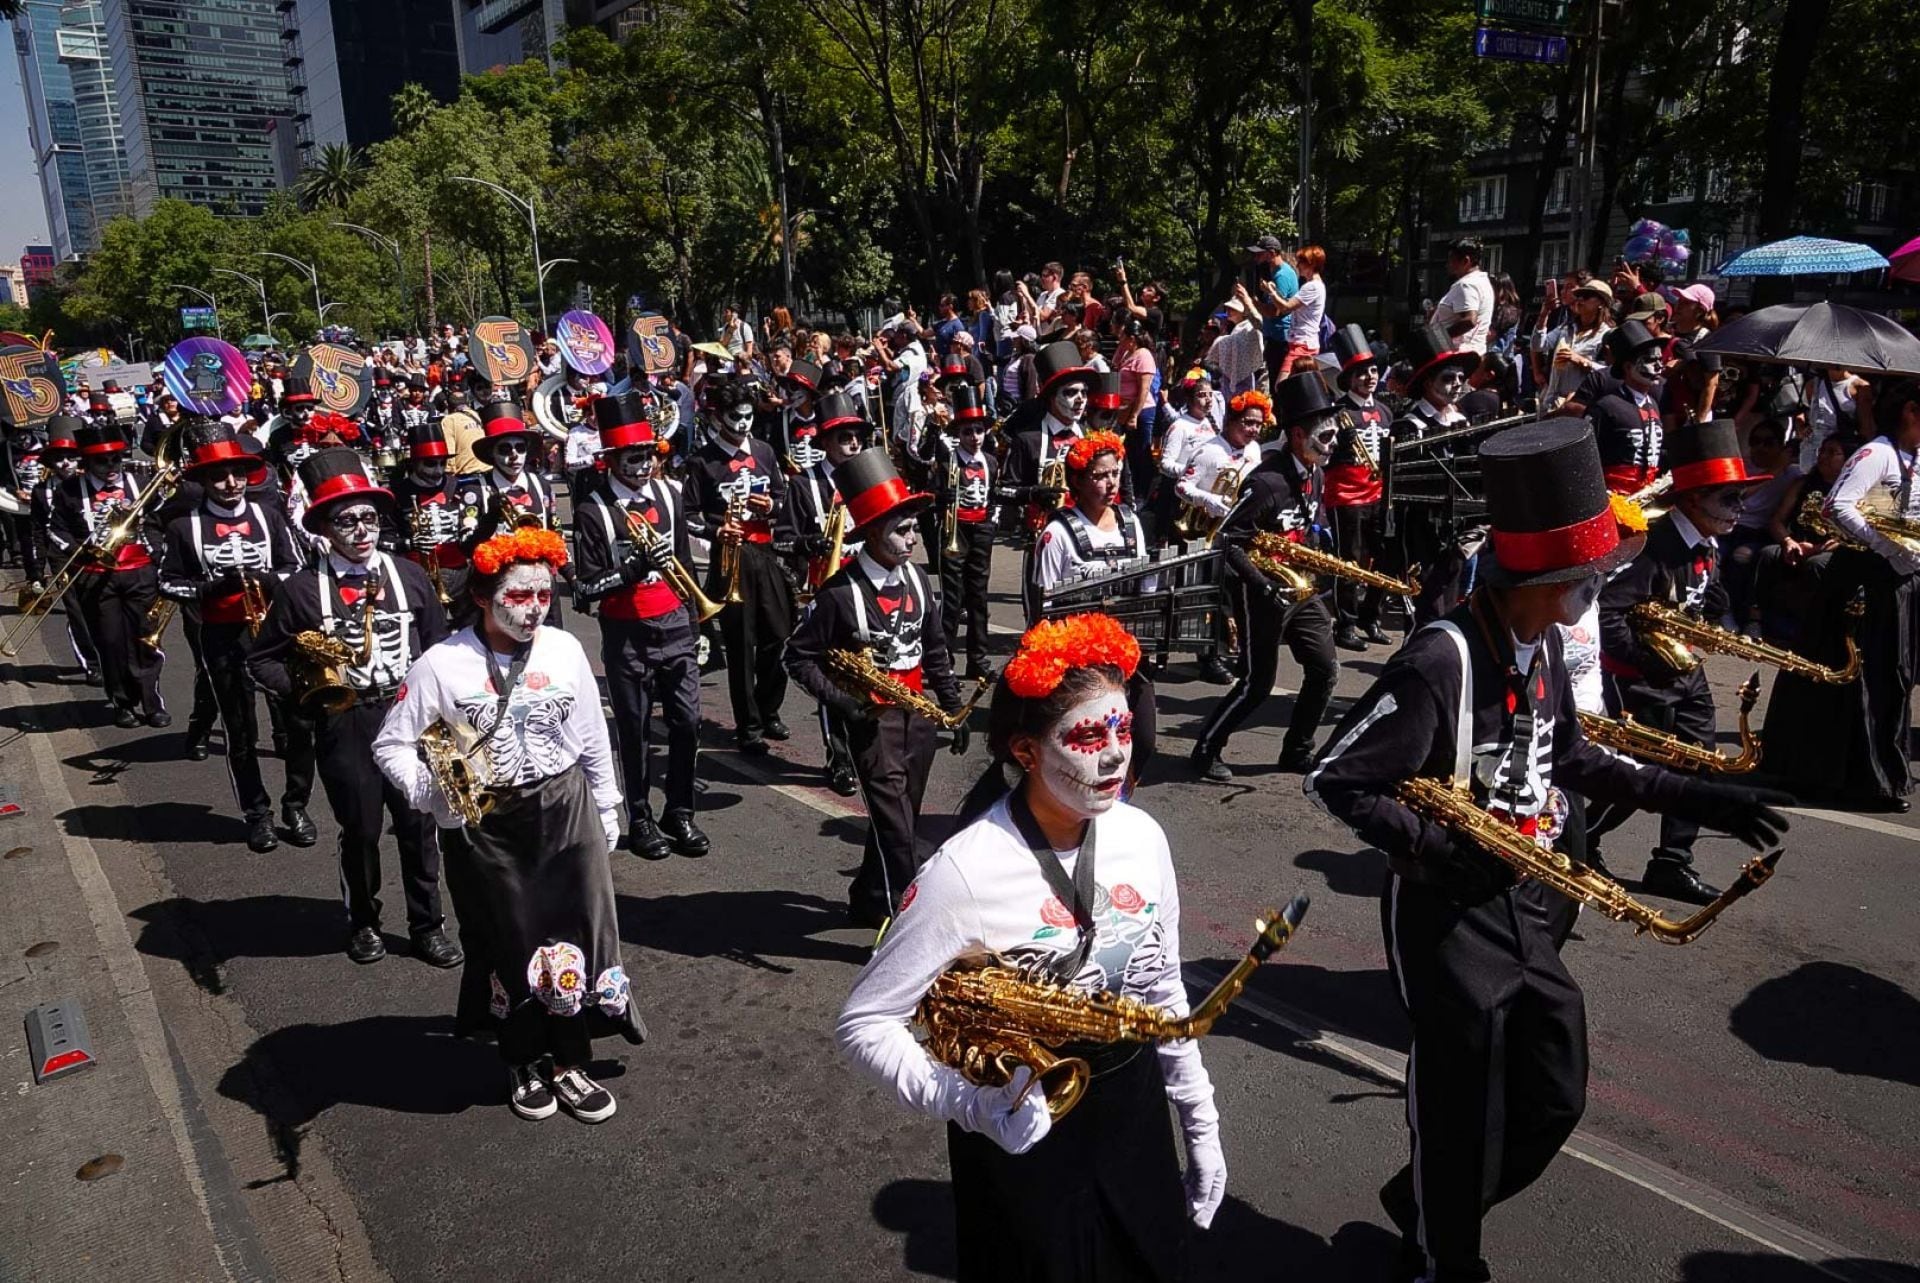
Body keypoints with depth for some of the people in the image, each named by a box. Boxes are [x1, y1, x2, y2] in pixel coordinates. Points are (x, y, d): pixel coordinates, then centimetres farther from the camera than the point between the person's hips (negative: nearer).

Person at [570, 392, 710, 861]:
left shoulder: (670, 493, 3)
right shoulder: (592, 512, -11)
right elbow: (587, 588, -13)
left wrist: (692, 620, 14)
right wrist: (638, 565, -26)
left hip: (674, 626, 4)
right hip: (626, 635, -4)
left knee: (687, 722, 5)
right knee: (635, 731, 6)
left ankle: (680, 814, 20)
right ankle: (640, 820, 20)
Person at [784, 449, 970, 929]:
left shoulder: (915, 578, 4)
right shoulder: (840, 593, -16)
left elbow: (935, 647, 13)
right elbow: (799, 657, -9)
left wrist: (953, 705, 11)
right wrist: (842, 702, -17)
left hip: (918, 713, 6)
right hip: (873, 720, -6)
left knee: (901, 821, 17)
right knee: (897, 829, -7)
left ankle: (871, 900, 37)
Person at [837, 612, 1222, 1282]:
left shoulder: (1142, 837, -7)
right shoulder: (964, 871, -25)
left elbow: (1163, 990, 6)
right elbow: (863, 1023, -19)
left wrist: (1202, 1126, 9)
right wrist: (973, 1105, -31)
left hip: (1135, 1118, 5)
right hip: (1023, 1137, -5)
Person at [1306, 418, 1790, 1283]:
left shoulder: (1543, 642, 2)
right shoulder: (1443, 661, -26)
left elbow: (1565, 759, 15)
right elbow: (1332, 780, -23)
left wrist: (1692, 798, 10)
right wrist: (1445, 851, -29)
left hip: (1527, 908, 8)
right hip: (1448, 917, -8)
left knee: (1553, 1099, 18)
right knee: (1464, 1118, 7)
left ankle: (1424, 1205, 41)